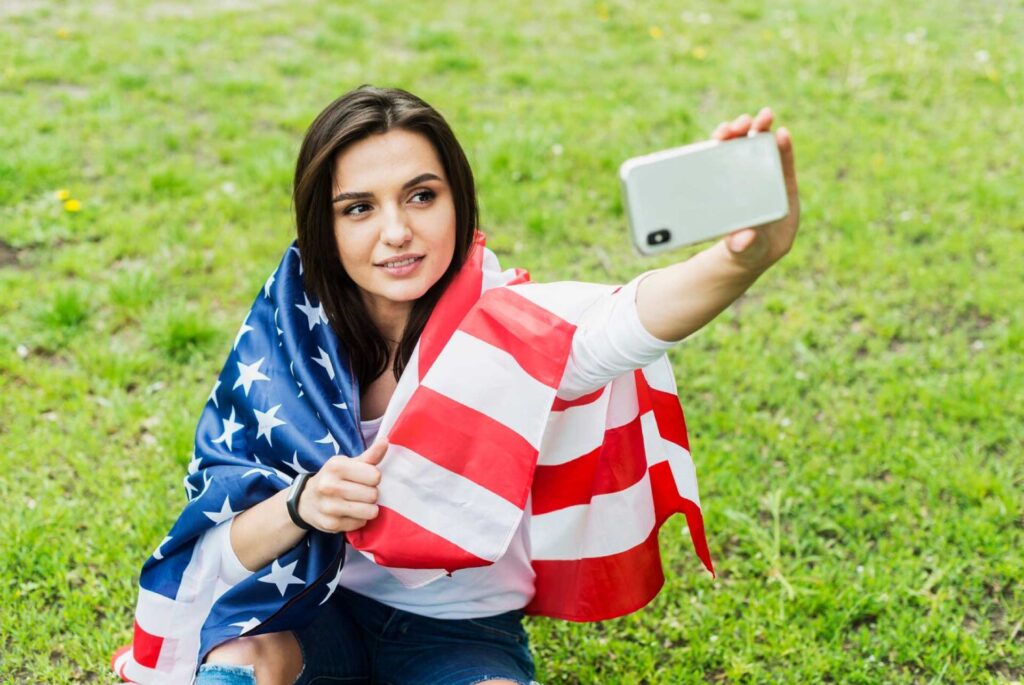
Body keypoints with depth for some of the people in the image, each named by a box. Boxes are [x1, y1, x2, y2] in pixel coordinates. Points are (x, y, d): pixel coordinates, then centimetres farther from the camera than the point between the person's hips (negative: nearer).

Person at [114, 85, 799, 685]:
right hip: (319, 611, 1)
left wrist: (747, 255, -65)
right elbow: (220, 551, -10)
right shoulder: (287, 337, -11)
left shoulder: (510, 325, -19)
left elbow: (632, 319, -43)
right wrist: (300, 507, -33)